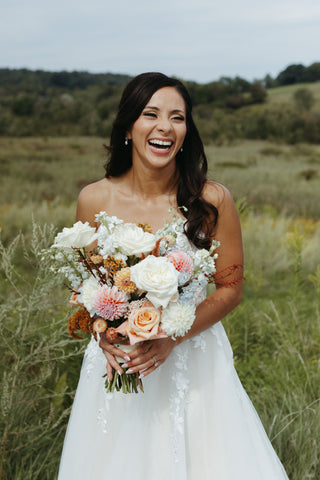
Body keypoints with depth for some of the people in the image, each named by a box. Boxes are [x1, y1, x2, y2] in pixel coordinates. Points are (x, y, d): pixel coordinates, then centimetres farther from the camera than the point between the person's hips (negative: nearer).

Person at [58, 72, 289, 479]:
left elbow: (230, 288, -5)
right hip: (117, 360, 1)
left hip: (193, 360, -1)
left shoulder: (212, 200, -13)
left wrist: (172, 338, -18)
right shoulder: (94, 200, -9)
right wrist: (103, 335, -15)